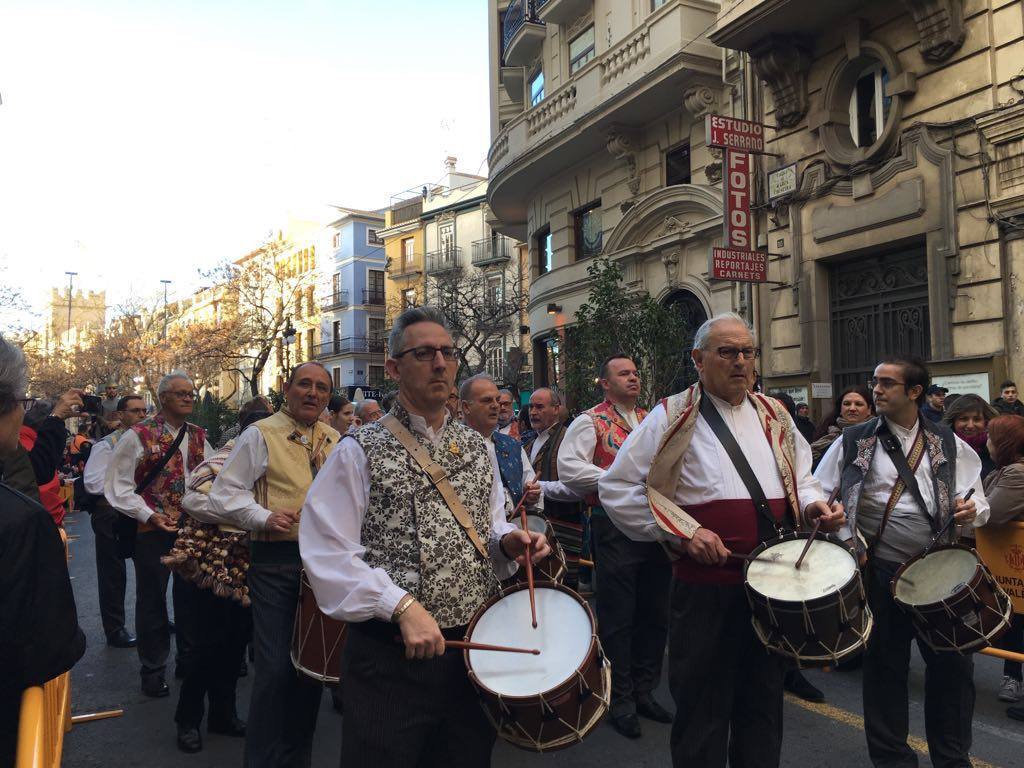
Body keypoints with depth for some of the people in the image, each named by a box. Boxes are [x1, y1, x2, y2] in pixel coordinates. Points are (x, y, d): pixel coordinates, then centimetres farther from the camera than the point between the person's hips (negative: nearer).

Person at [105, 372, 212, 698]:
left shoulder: (198, 436, 6)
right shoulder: (138, 435, -9)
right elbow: (118, 485, -9)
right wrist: (148, 514, -18)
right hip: (153, 530, -4)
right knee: (152, 600, 9)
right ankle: (153, 668, 25)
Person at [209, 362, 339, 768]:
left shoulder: (336, 440, 13)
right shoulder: (260, 435, -3)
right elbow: (223, 494, -6)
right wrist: (264, 518, -20)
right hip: (276, 563, -5)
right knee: (275, 668, -6)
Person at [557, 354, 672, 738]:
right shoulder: (590, 422, -3)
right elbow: (569, 469, -15)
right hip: (615, 529, -6)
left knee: (654, 613, 13)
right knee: (618, 616, 1)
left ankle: (644, 691, 28)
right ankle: (620, 700, 15)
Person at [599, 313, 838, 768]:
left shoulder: (774, 416, 11)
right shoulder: (673, 418, -7)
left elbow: (800, 478, 23)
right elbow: (616, 487, -9)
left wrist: (815, 506, 0)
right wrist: (683, 532, -15)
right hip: (706, 582, -5)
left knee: (764, 701, 19)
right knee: (703, 709, 7)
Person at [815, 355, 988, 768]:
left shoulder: (949, 443, 7)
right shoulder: (853, 441, 1)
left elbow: (977, 502, 11)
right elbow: (817, 495, 2)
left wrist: (972, 510, -12)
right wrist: (846, 539, -10)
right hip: (879, 570, -2)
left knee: (953, 663, 7)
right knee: (884, 665, 8)